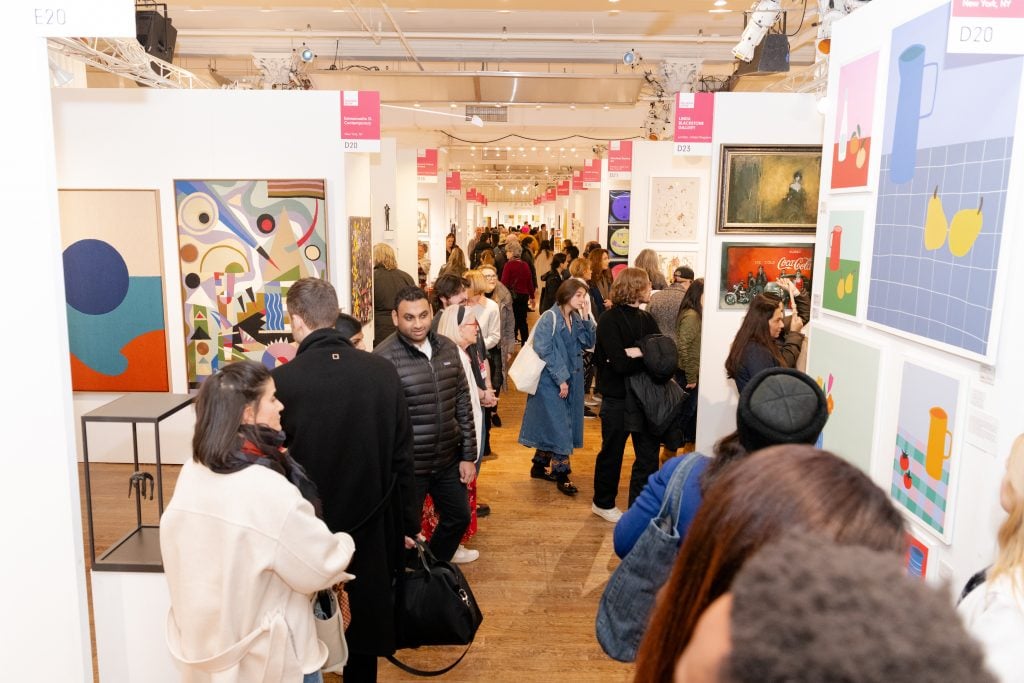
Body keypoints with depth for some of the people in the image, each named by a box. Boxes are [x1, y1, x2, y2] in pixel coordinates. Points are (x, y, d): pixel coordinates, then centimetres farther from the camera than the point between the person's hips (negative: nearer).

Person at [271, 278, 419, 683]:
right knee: (367, 616, 20)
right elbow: (403, 456, -4)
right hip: (371, 519, 2)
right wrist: (408, 523, 7)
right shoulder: (383, 372, -10)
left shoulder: (281, 381, -18)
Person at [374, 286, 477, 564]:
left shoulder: (447, 347, 1)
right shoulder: (384, 358, -18)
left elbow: (463, 403, 7)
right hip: (407, 466, -6)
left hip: (448, 460, 6)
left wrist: (468, 455, 7)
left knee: (459, 517, 22)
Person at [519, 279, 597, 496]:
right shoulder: (549, 319, -15)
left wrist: (586, 316, -8)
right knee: (558, 426, -4)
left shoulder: (576, 319, 6)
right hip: (550, 381, -7)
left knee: (551, 425, 14)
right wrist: (560, 379, -17)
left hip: (571, 380, 7)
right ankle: (562, 475, 5)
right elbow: (544, 351, -18)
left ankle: (539, 465, 28)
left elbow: (589, 342, 0)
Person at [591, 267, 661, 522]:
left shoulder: (646, 318, 9)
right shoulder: (609, 320, -13)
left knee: (649, 453, 10)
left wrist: (639, 353, -19)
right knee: (612, 453, 11)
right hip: (617, 399, -6)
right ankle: (603, 503, 31)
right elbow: (620, 364, -25)